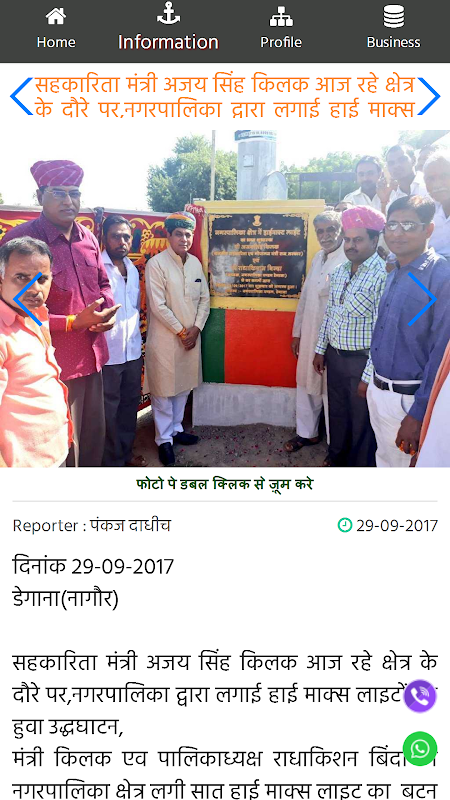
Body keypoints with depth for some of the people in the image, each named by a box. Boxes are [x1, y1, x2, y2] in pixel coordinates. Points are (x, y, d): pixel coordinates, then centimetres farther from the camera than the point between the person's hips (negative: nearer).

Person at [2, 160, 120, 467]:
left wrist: (108, 312, -2)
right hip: (56, 364, -7)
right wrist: (74, 322, -22)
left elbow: (103, 283, 21)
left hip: (93, 357, 7)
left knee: (95, 436, 20)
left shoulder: (88, 238, 8)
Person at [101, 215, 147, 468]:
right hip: (108, 351, -7)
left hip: (133, 349, 7)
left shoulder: (133, 269, 11)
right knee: (110, 407, 4)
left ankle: (126, 450, 33)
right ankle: (113, 460, 18)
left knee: (130, 402, 17)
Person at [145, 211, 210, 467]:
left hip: (191, 336, 6)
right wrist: (180, 331, -12)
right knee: (163, 390, 3)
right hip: (165, 338, -6)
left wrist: (196, 328, -5)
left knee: (184, 386, 15)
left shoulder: (195, 262, 7)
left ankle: (176, 429, 32)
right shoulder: (156, 263, -11)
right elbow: (158, 305, -15)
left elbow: (205, 298, 9)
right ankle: (164, 439, 14)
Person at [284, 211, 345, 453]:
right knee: (307, 384, 17)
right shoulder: (318, 258, 11)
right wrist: (297, 332, 16)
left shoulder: (349, 261, -15)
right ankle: (307, 433, 35)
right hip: (309, 335, 8)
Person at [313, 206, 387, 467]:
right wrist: (321, 349, 16)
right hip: (335, 356, 7)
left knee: (362, 421, 8)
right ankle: (337, 458, 42)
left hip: (362, 360, -7)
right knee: (337, 412, 22)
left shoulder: (382, 276, -18)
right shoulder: (340, 271, 7)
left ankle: (359, 468, 28)